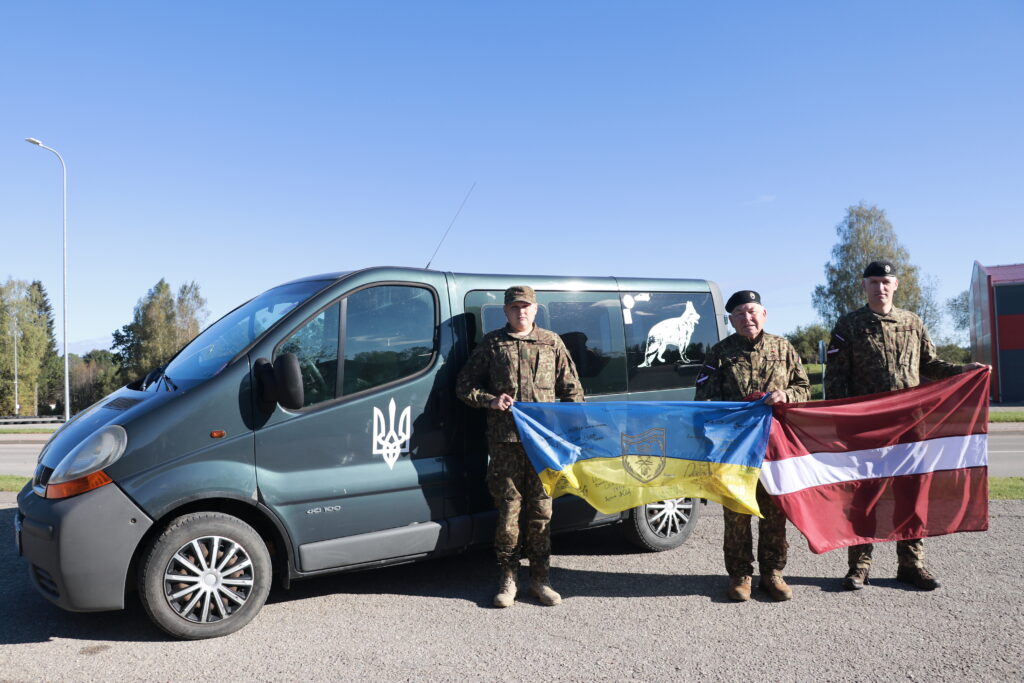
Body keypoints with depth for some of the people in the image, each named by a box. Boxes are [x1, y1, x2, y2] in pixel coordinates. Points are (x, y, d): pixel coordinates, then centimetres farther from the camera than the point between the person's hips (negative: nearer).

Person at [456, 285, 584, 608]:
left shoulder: (552, 342, 13)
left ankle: (540, 578, 17)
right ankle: (507, 579, 13)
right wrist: (491, 400, -6)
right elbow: (464, 385, 11)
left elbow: (572, 388, 16)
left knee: (541, 509, 5)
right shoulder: (491, 344, 9)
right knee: (508, 509, 1)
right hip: (505, 439, -1)